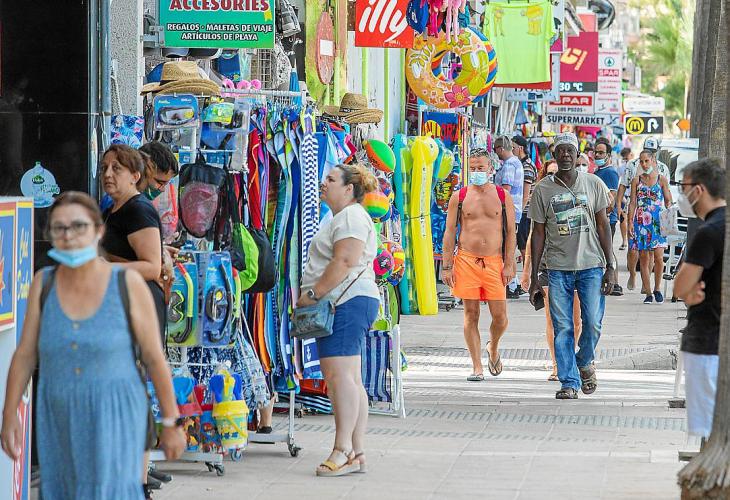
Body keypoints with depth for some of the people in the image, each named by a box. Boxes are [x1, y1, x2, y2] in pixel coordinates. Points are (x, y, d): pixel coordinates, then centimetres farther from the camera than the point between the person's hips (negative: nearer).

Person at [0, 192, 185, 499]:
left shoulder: (129, 283, -10)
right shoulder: (44, 281, -1)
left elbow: (155, 357, -5)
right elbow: (25, 354, 2)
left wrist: (171, 424, -1)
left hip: (115, 418, -4)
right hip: (61, 420, 4)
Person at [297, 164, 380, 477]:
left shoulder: (351, 216, -9)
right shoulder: (343, 217, 26)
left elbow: (345, 261, -20)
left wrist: (313, 294, -18)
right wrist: (313, 297, 19)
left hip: (348, 302, -11)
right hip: (346, 306, 11)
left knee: (340, 375, -16)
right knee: (350, 379, 8)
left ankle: (344, 451, -20)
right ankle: (357, 453, 8)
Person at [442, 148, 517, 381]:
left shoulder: (503, 196, 7)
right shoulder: (459, 197, 6)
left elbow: (511, 232, 6)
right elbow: (449, 232, 6)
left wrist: (509, 264, -1)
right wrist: (446, 266, 0)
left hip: (494, 262, 0)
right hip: (466, 260, 0)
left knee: (500, 316, -2)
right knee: (471, 314, 1)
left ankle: (493, 348, 30)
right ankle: (477, 367, 7)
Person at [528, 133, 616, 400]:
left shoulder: (594, 184, 3)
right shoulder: (542, 189, 3)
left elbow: (603, 226, 5)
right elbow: (539, 233, 5)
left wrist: (610, 267, -2)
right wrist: (534, 277, 2)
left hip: (591, 266, 0)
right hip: (558, 268, 0)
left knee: (593, 323, -5)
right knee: (562, 329, -2)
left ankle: (584, 362, 24)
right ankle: (569, 382, 5)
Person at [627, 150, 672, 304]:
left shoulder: (662, 179, 5)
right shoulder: (636, 180, 8)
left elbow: (668, 201, 7)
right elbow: (632, 203, 7)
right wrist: (630, 222, -1)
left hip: (658, 222, -1)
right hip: (641, 222, 1)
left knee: (658, 257, -9)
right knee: (644, 258, 0)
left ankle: (657, 289, 9)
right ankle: (648, 293, 6)